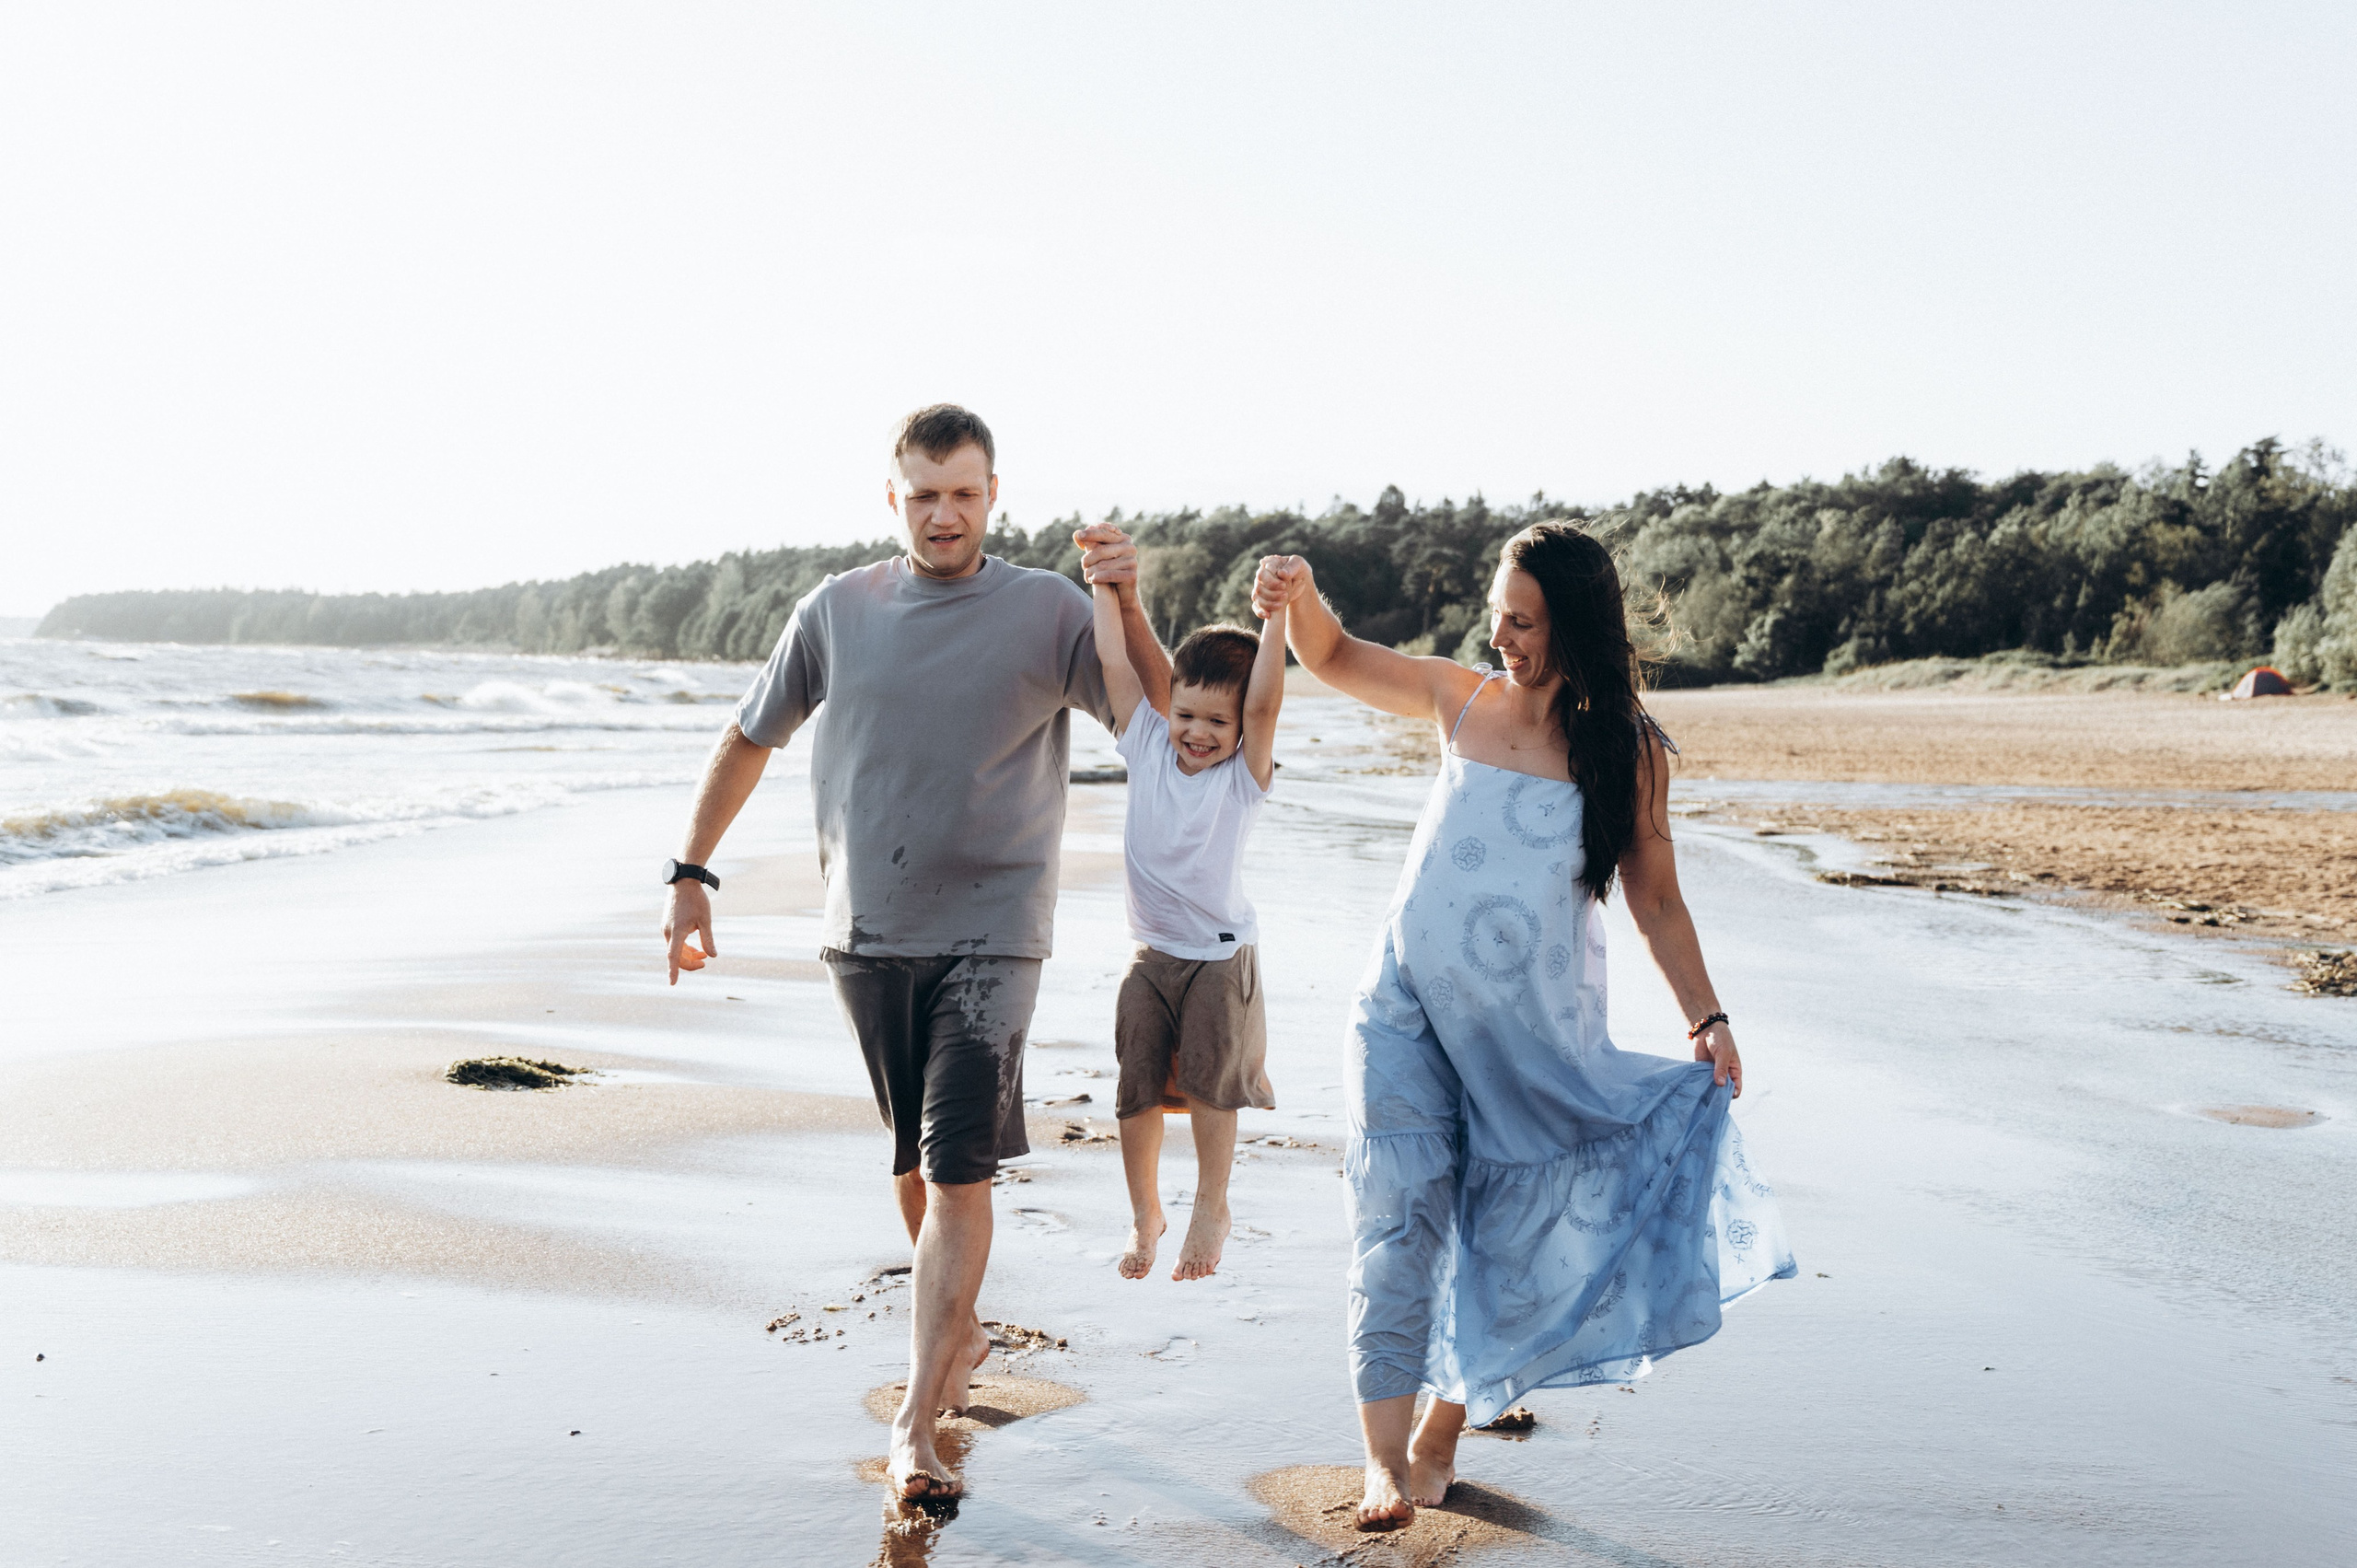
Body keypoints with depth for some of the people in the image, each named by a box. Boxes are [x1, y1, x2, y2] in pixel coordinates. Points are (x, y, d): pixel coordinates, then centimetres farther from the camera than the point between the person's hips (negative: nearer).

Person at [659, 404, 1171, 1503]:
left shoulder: (1047, 612, -3)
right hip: (866, 930, 3)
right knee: (913, 1164, 15)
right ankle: (959, 1333, 38)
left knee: (957, 1171, -10)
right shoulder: (835, 612, 4)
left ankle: (915, 1426, -7)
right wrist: (690, 872, 13)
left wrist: (1130, 608, -22)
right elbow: (747, 741, 15)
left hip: (988, 933, -3)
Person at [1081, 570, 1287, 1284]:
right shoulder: (1147, 745, -2)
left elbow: (1265, 700, -26)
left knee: (1209, 1088, 3)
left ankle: (1211, 1210, 23)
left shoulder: (1244, 773, -10)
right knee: (1136, 1089, 5)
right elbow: (1115, 661, -5)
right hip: (1151, 953, 3)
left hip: (1221, 957, -3)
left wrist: (1278, 612, -35)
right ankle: (1144, 1211, 25)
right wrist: (1107, 580, -9)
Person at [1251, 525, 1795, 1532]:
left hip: (1535, 1026, 0)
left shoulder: (1628, 750, -2)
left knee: (1508, 1232, 6)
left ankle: (1440, 1438, 23)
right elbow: (1333, 659, 12)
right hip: (1411, 1005, 1)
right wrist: (1299, 598, -9)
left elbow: (1656, 900, 2)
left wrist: (1706, 1017, -6)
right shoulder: (1462, 701, 2)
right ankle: (1384, 1458, -4)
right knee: (1400, 1217, -8)